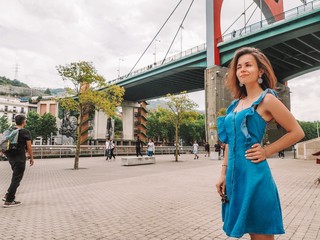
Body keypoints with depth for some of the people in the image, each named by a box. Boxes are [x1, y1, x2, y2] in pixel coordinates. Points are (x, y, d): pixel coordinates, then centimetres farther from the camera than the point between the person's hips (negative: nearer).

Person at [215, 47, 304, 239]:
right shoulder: (236, 104, 12)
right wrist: (223, 174, 10)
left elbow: (297, 132, -2)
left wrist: (266, 151, -7)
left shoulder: (267, 99, -6)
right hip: (235, 175, 7)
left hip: (254, 175, -6)